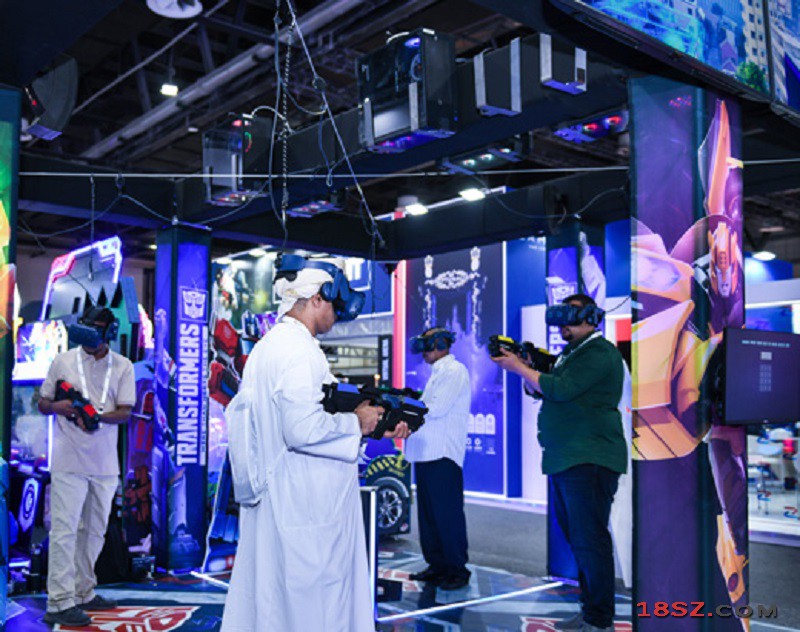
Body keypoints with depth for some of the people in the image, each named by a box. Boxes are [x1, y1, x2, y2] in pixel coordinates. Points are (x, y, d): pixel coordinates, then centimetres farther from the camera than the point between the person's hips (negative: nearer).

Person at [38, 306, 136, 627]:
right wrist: (59, 406, -16)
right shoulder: (63, 361, 3)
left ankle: (84, 593, 25)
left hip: (105, 464, 3)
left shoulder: (123, 366, 4)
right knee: (64, 531, -5)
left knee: (94, 531, 12)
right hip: (69, 462, -3)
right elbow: (43, 404, 7)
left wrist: (96, 414, -21)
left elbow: (125, 412, -3)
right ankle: (59, 603, -1)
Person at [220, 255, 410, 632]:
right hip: (305, 512, -10)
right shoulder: (300, 351, -17)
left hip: (272, 504, 10)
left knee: (268, 601, 16)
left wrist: (375, 428, 16)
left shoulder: (268, 346, 15)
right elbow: (304, 430, -26)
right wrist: (357, 423, -10)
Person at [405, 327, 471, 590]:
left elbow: (437, 408, -17)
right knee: (429, 514, 12)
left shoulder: (455, 371, -7)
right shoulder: (437, 373, 23)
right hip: (426, 453, 10)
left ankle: (457, 570, 3)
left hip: (443, 455, -10)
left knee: (447, 514, -5)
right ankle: (437, 566, 20)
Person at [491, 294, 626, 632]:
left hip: (589, 462, -10)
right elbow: (544, 391, 20)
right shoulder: (571, 353, 21)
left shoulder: (599, 352, -11)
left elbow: (560, 390, -20)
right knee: (576, 537, 15)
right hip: (564, 461, 11)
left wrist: (519, 368, -10)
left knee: (589, 540, -8)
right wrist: (528, 366, 3)